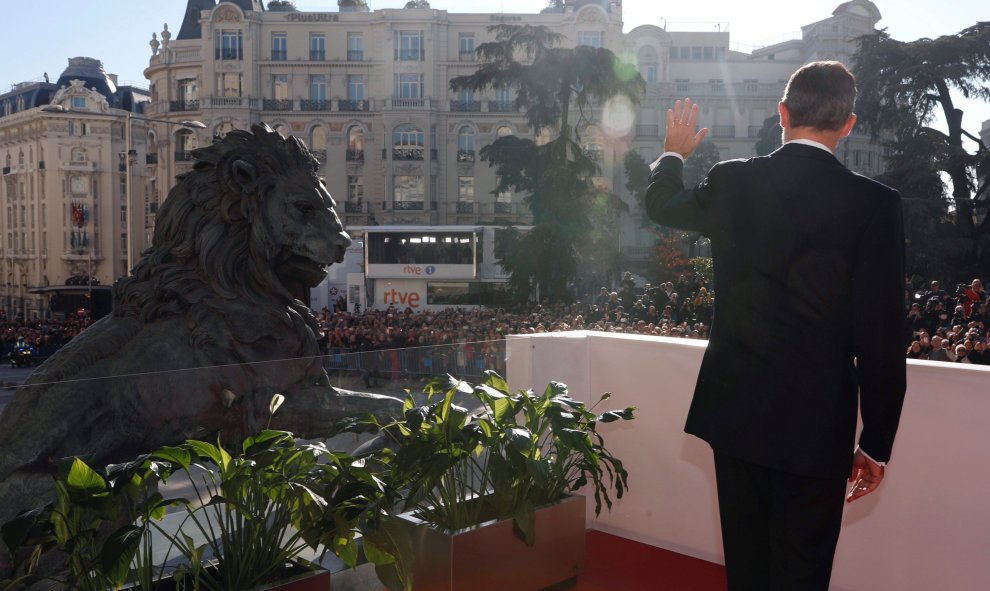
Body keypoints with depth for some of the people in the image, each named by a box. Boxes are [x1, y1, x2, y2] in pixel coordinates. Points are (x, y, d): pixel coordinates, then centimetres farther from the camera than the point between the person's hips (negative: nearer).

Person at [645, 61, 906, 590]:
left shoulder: (732, 182, -4)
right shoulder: (875, 204, -11)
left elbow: (661, 203, 18)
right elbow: (882, 340, -10)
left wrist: (674, 152, 39)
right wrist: (876, 444, 0)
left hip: (736, 409, 3)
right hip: (817, 425, -3)